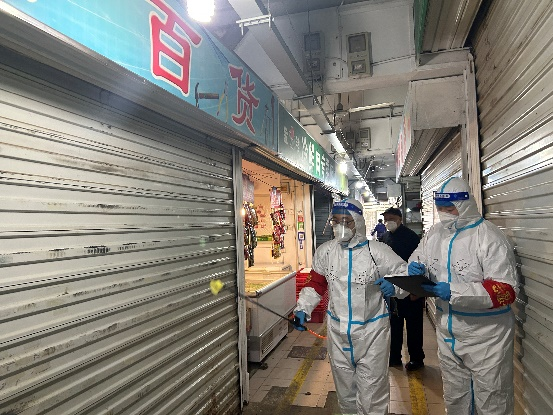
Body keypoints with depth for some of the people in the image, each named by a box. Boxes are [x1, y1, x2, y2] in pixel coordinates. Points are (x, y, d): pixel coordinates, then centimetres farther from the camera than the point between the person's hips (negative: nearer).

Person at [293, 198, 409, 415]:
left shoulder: (377, 251, -14)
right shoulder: (325, 251, -3)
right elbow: (315, 284, 7)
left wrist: (394, 287, -25)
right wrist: (303, 309, -3)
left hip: (372, 332, -3)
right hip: (337, 332, 4)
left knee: (372, 397, 8)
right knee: (344, 391, 23)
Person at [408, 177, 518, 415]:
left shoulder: (489, 237, -18)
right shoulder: (434, 234, 1)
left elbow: (507, 289, -23)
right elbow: (418, 258, 14)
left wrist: (455, 292, -31)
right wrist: (415, 267, -10)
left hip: (485, 337, -5)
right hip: (447, 333, 6)